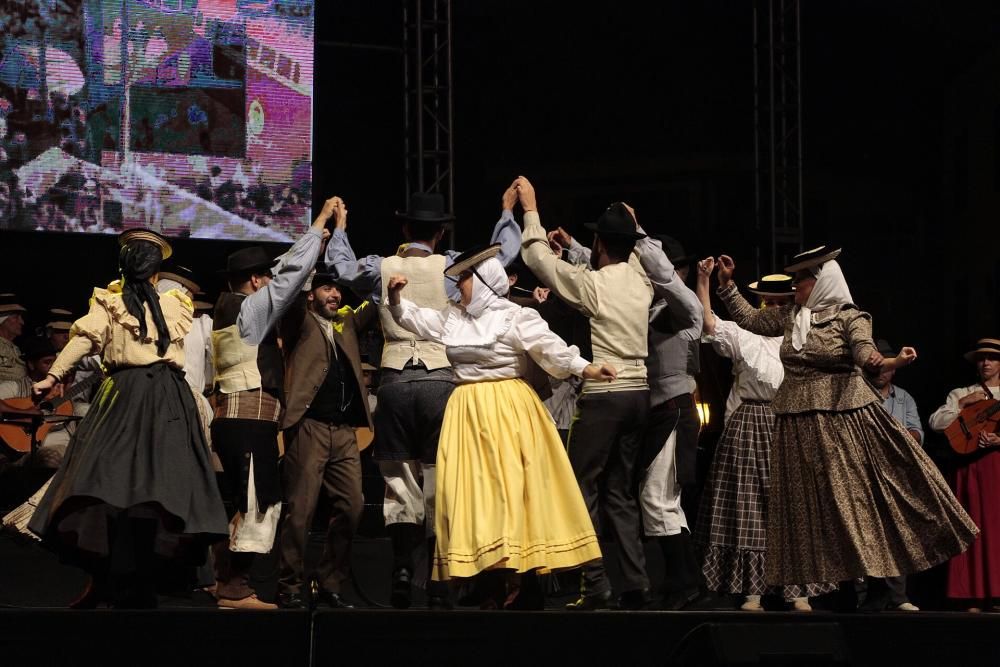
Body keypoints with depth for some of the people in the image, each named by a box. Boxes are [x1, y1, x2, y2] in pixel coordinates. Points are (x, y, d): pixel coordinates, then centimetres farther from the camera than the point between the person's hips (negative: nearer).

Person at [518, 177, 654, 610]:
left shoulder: (591, 284, -10)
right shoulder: (640, 280, 7)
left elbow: (537, 258, 0)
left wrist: (530, 210, 11)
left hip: (602, 395, -6)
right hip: (638, 392, 6)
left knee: (583, 488, -1)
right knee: (620, 492, 12)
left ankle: (595, 586, -7)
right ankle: (636, 585, 6)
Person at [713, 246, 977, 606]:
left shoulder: (850, 317, -4)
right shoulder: (790, 316, 13)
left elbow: (865, 352, -19)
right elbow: (750, 319, 21)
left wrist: (893, 362, -39)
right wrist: (727, 283, 16)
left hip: (842, 418, -5)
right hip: (798, 424, 6)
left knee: (852, 496, -7)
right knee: (808, 502, 2)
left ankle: (876, 577, 0)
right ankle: (835, 579, 8)